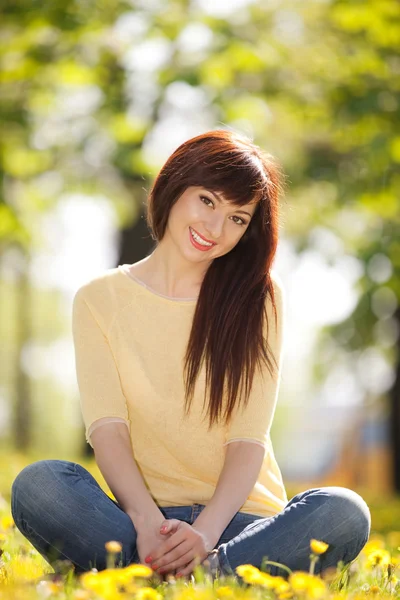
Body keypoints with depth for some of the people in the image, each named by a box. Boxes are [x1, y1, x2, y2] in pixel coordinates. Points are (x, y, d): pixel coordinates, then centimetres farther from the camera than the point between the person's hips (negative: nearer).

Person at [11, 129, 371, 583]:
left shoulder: (258, 298, 8)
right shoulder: (100, 300, 8)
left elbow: (249, 439, -3)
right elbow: (107, 429, -5)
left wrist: (207, 532, -22)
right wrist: (148, 523, -25)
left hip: (238, 516, 0)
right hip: (142, 516, 0)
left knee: (344, 512, -32)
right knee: (35, 484, -31)